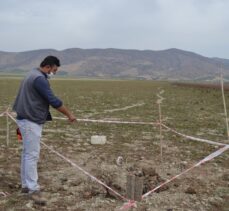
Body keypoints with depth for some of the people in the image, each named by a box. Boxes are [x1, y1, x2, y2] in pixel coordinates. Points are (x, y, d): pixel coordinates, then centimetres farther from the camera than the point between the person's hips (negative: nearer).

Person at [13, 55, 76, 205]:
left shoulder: (33, 75, 16)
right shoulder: (39, 79, -18)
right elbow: (54, 100, -20)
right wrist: (69, 114, -11)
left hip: (28, 119, 11)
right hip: (31, 121, -11)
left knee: (27, 153, 13)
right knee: (32, 155, -9)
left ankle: (26, 185, 20)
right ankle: (33, 189, -7)